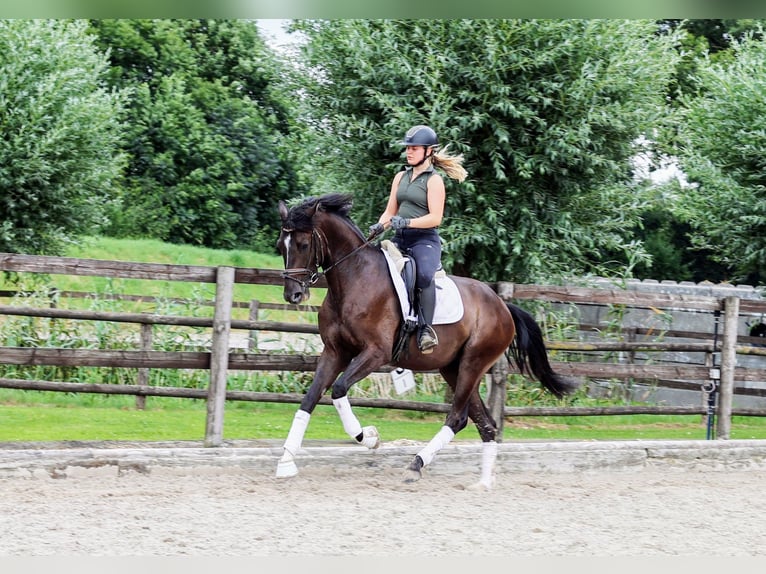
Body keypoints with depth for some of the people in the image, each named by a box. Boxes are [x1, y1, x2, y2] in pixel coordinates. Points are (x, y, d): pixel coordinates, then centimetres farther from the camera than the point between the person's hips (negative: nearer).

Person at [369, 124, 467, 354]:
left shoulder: (434, 180, -3)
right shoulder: (400, 177, 17)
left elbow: (435, 218, -12)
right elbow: (390, 211, 19)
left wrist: (406, 222, -23)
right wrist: (379, 226, -3)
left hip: (425, 240, -7)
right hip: (400, 240, 7)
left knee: (424, 274, -36)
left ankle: (426, 328, -34)